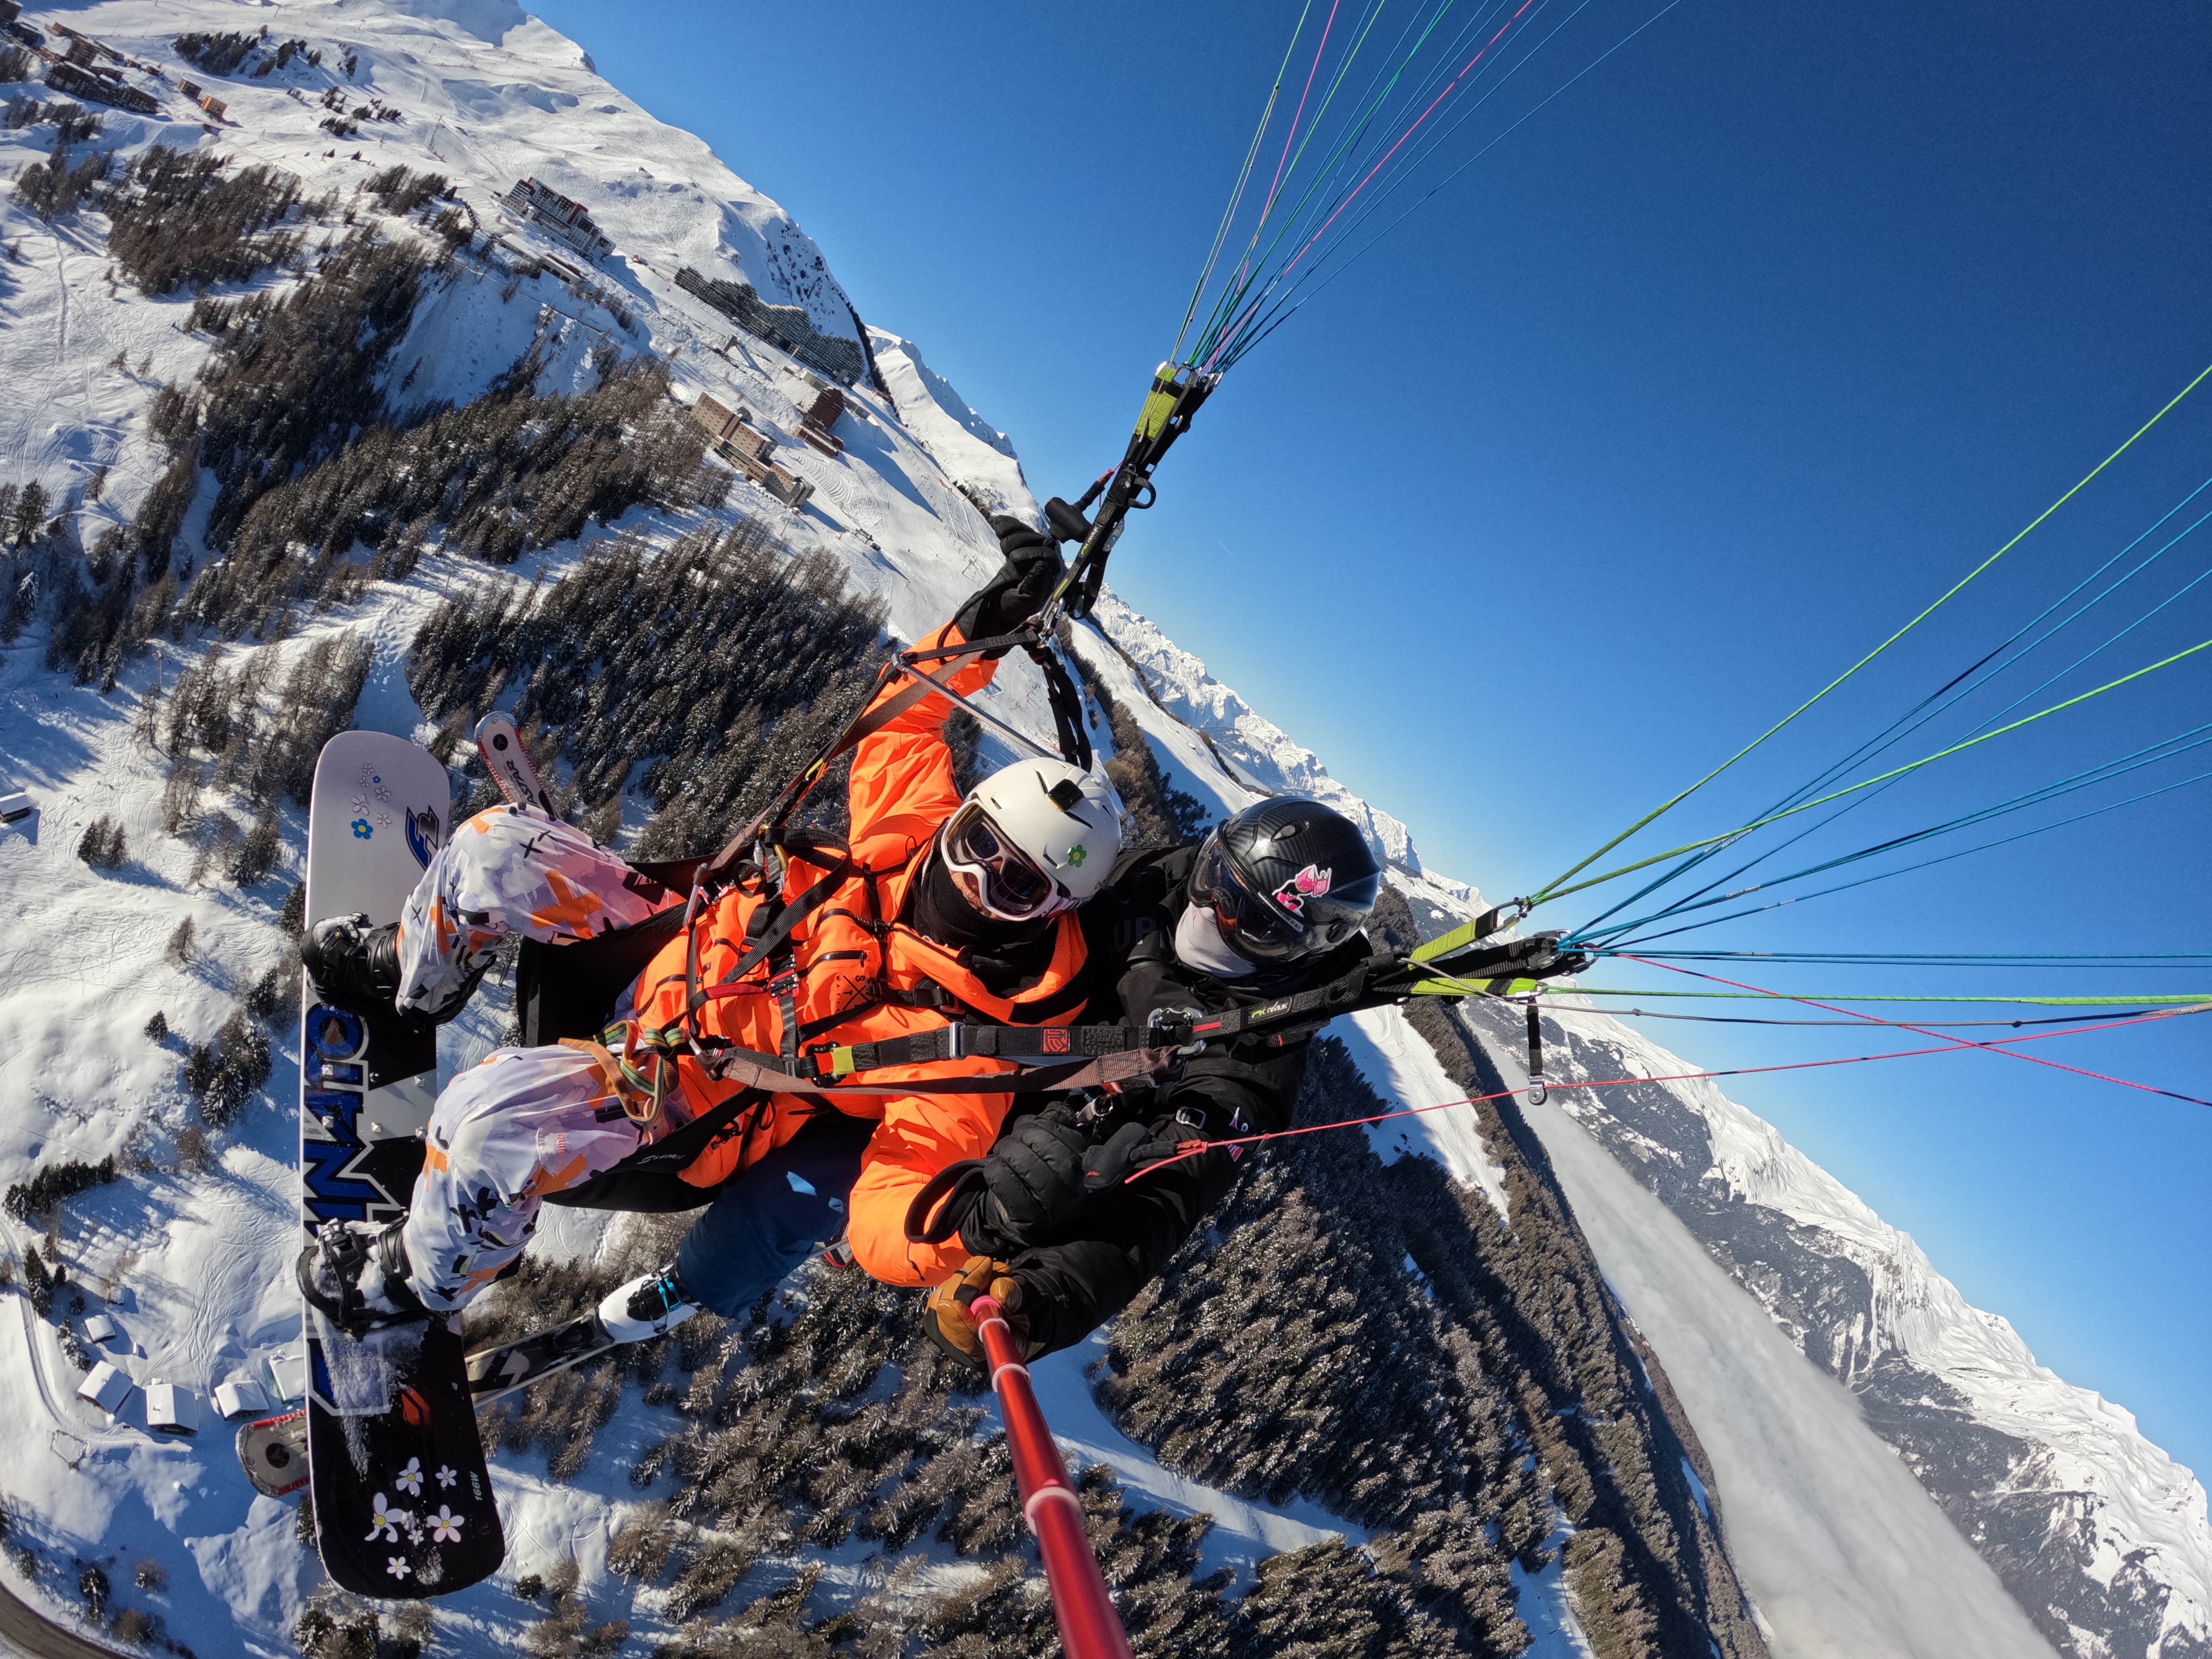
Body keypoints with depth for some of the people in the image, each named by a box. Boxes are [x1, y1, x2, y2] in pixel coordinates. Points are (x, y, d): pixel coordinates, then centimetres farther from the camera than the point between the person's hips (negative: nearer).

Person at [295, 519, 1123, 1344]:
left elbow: (889, 1213, -32)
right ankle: (414, 978, 38)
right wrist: (976, 631, -6)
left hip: (680, 1114, -7)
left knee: (490, 1118, -31)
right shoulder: (917, 833, -13)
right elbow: (896, 725, 5)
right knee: (495, 844, 1)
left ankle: (420, 1281, 6)